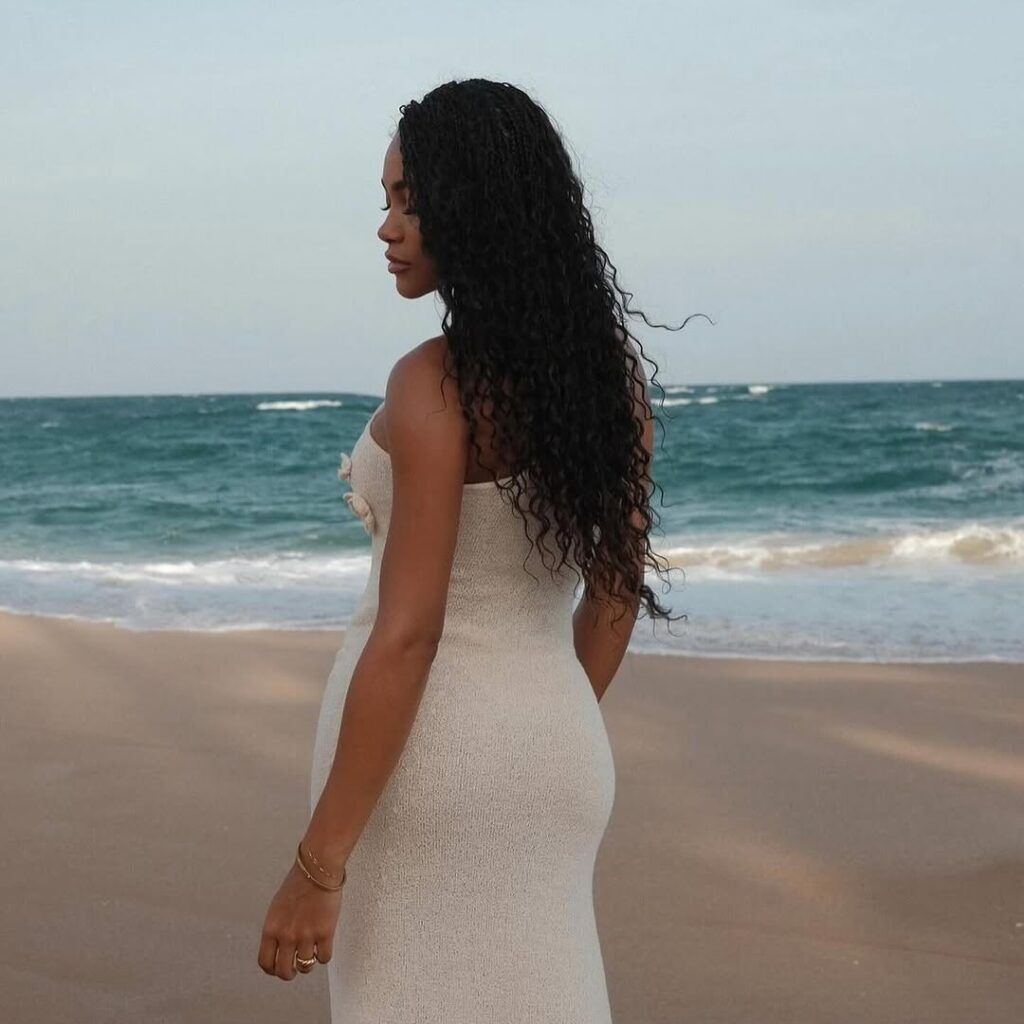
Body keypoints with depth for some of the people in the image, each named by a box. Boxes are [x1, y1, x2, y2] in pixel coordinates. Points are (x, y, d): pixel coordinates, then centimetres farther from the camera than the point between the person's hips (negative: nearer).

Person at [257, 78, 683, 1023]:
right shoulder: (612, 369, 3)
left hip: (423, 749, -7)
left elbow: (407, 634, -21)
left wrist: (319, 865, -17)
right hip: (552, 748, 7)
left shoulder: (436, 383, -18)